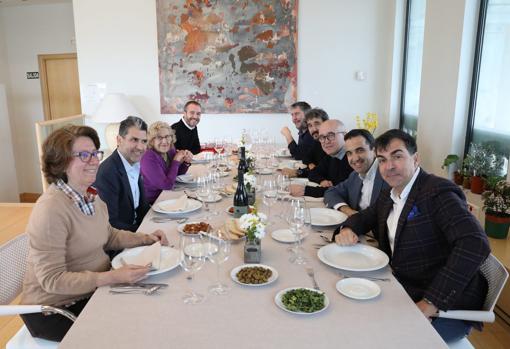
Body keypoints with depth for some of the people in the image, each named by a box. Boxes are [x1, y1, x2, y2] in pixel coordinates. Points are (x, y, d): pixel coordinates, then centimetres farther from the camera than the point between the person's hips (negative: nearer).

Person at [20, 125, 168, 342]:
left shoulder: (92, 196, 0)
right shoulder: (51, 209, -26)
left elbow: (107, 236, 15)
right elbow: (52, 280, -25)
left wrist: (146, 239, 0)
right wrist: (113, 277, -32)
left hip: (95, 288, 7)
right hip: (56, 308, -7)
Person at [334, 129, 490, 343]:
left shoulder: (438, 192, -16)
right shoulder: (388, 197, 8)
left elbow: (475, 244, -27)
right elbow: (364, 217, 23)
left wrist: (431, 303, -29)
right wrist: (347, 230, -3)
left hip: (447, 309, -7)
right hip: (403, 291, 7)